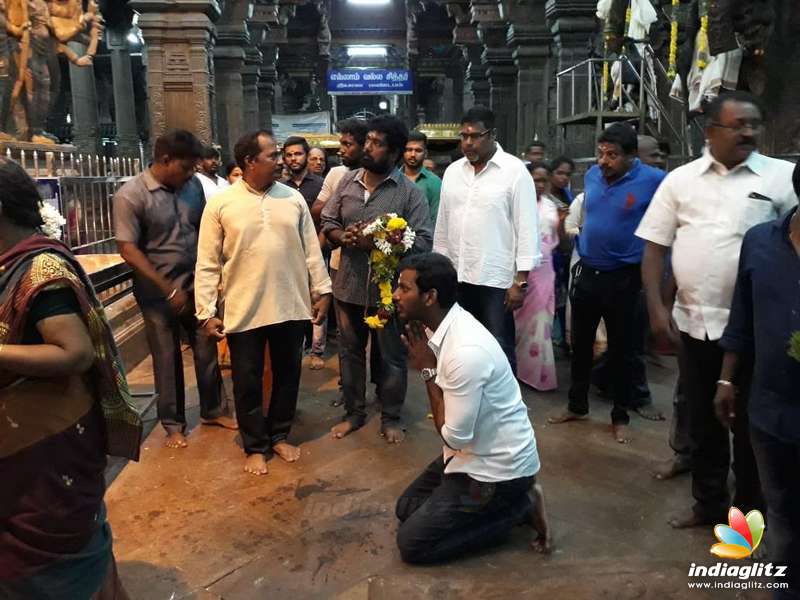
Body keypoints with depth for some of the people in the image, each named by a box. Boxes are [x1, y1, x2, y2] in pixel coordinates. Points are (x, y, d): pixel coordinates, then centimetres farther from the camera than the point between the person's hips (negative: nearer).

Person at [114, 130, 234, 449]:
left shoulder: (192, 187, 1)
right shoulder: (130, 196, -13)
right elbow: (129, 250, -15)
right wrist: (169, 290, -16)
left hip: (196, 286, 4)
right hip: (160, 293, -4)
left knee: (207, 351, 12)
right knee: (168, 359, 9)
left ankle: (211, 410, 32)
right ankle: (173, 423, 26)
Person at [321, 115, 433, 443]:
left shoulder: (410, 193, -10)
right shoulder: (347, 181, 4)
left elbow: (423, 241, -15)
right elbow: (327, 222, 9)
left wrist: (376, 242, -23)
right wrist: (343, 236, -13)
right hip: (348, 285, 4)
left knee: (391, 357, 10)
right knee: (351, 352, 17)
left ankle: (391, 418, 29)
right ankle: (354, 412, 36)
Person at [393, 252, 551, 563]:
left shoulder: (466, 352, -33)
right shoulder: (443, 326, -4)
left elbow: (454, 436, -24)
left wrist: (428, 370, -19)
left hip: (497, 467, -9)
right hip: (476, 452, 9)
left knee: (411, 542, -4)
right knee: (407, 508, 18)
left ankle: (517, 506, 4)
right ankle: (503, 502, 16)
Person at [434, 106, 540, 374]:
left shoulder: (515, 171, -7)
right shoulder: (453, 171, 9)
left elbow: (527, 228, -9)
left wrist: (521, 281, -13)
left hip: (496, 279, -5)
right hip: (456, 277, 5)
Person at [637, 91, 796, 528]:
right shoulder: (680, 179, 4)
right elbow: (655, 246, 4)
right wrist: (656, 308, -4)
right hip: (693, 321, 3)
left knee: (750, 423, 10)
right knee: (702, 420, 16)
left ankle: (750, 511, 30)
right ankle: (709, 503, 35)